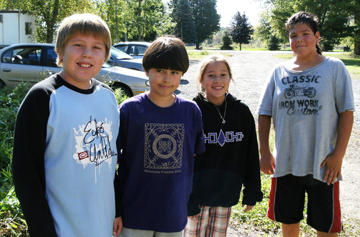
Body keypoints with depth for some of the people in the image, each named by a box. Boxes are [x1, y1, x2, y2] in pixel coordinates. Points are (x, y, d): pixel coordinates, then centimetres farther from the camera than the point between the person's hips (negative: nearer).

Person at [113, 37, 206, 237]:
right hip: (134, 214, -2)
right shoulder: (129, 109, -9)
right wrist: (114, 210, -3)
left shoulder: (191, 111, -1)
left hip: (175, 213, 2)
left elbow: (196, 158, 7)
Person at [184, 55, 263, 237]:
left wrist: (252, 192, 7)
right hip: (198, 196, -3)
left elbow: (251, 155, 7)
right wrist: (187, 201, -10)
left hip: (226, 196, 3)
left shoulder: (242, 112, 0)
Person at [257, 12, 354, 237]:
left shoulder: (334, 68, -3)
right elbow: (265, 113, 7)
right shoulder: (279, 71, 4)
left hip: (322, 165, -2)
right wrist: (264, 152, 1)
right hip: (285, 162, 3)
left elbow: (347, 113, -5)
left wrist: (338, 154, -11)